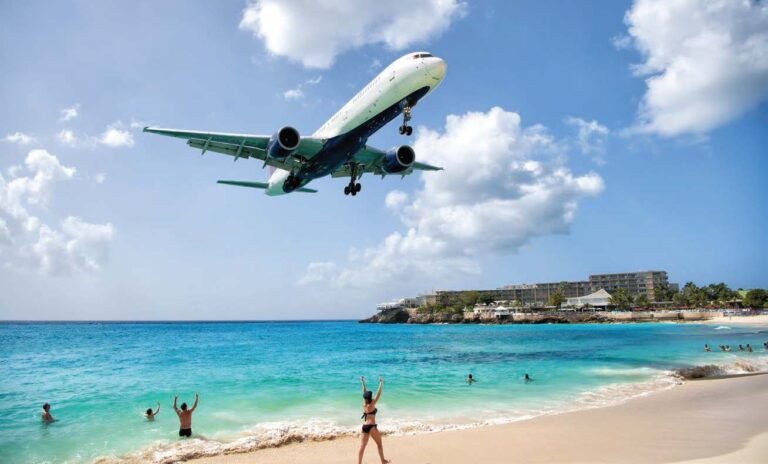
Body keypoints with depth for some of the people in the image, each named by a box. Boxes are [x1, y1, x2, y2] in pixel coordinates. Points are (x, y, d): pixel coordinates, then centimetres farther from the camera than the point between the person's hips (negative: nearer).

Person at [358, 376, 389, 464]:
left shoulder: (364, 404, 4)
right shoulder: (372, 404, -11)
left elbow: (364, 393, 14)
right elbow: (378, 394, -11)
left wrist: (363, 383, 21)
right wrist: (381, 383, -6)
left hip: (364, 427, 6)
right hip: (371, 427, -6)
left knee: (362, 447, 2)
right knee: (379, 444, 13)